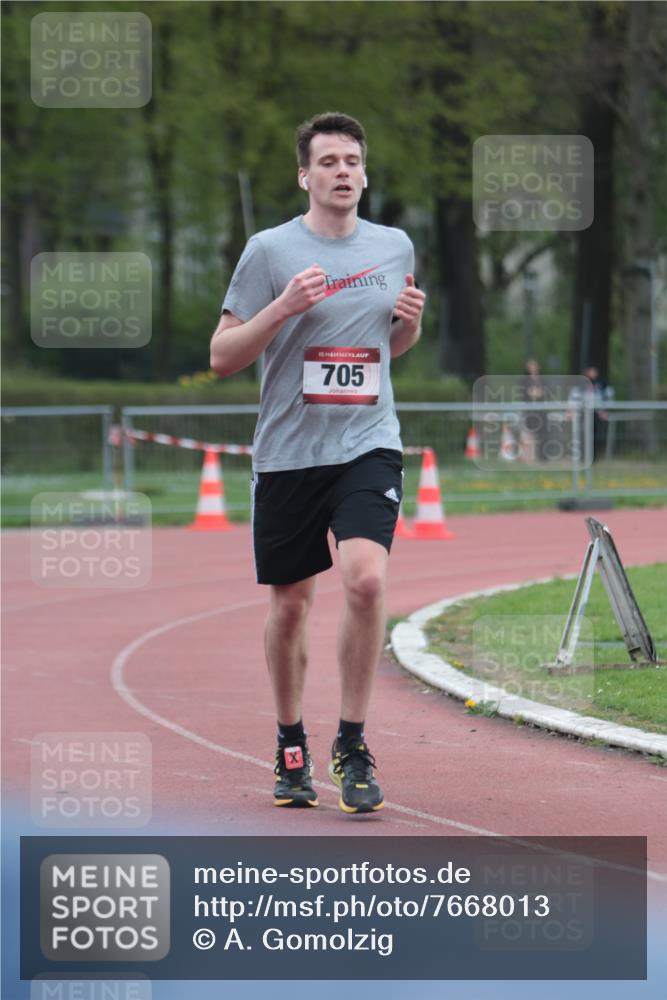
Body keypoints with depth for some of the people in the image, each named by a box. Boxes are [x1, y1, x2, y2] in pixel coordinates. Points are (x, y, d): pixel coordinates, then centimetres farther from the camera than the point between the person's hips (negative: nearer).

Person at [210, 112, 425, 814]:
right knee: (289, 604, 7)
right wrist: (282, 309, -17)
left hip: (368, 446, 1)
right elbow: (222, 356, -2)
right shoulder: (270, 250, -2)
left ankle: (351, 745, -7)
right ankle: (291, 748, 27)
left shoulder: (395, 247, 9)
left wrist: (411, 321, 1)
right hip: (288, 452, -1)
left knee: (366, 578, -20)